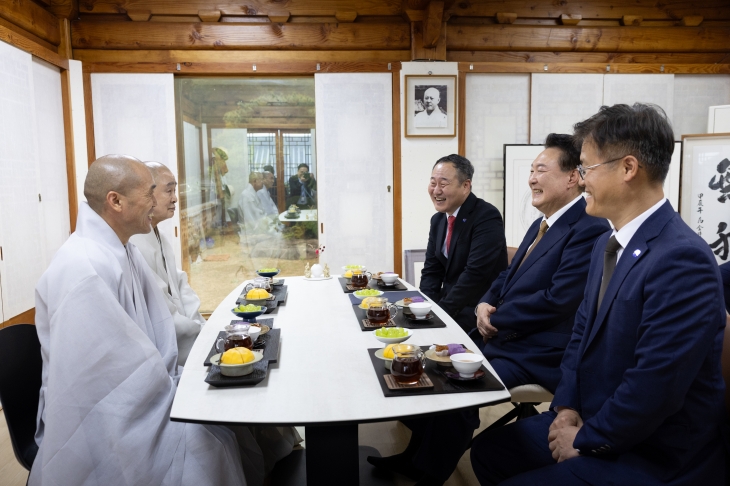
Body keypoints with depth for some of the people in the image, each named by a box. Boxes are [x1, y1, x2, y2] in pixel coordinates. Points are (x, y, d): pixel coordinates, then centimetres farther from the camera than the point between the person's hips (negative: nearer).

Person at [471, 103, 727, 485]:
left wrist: (585, 440, -14)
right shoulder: (608, 244, 5)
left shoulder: (681, 258, -25)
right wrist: (566, 407, -1)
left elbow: (655, 386, -27)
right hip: (590, 419, 8)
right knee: (487, 450, 9)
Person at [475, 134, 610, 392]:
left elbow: (557, 301, -24)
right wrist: (484, 304, -3)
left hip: (540, 358, -8)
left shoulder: (590, 230, -17)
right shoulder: (541, 225, 15)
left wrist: (494, 318, -13)